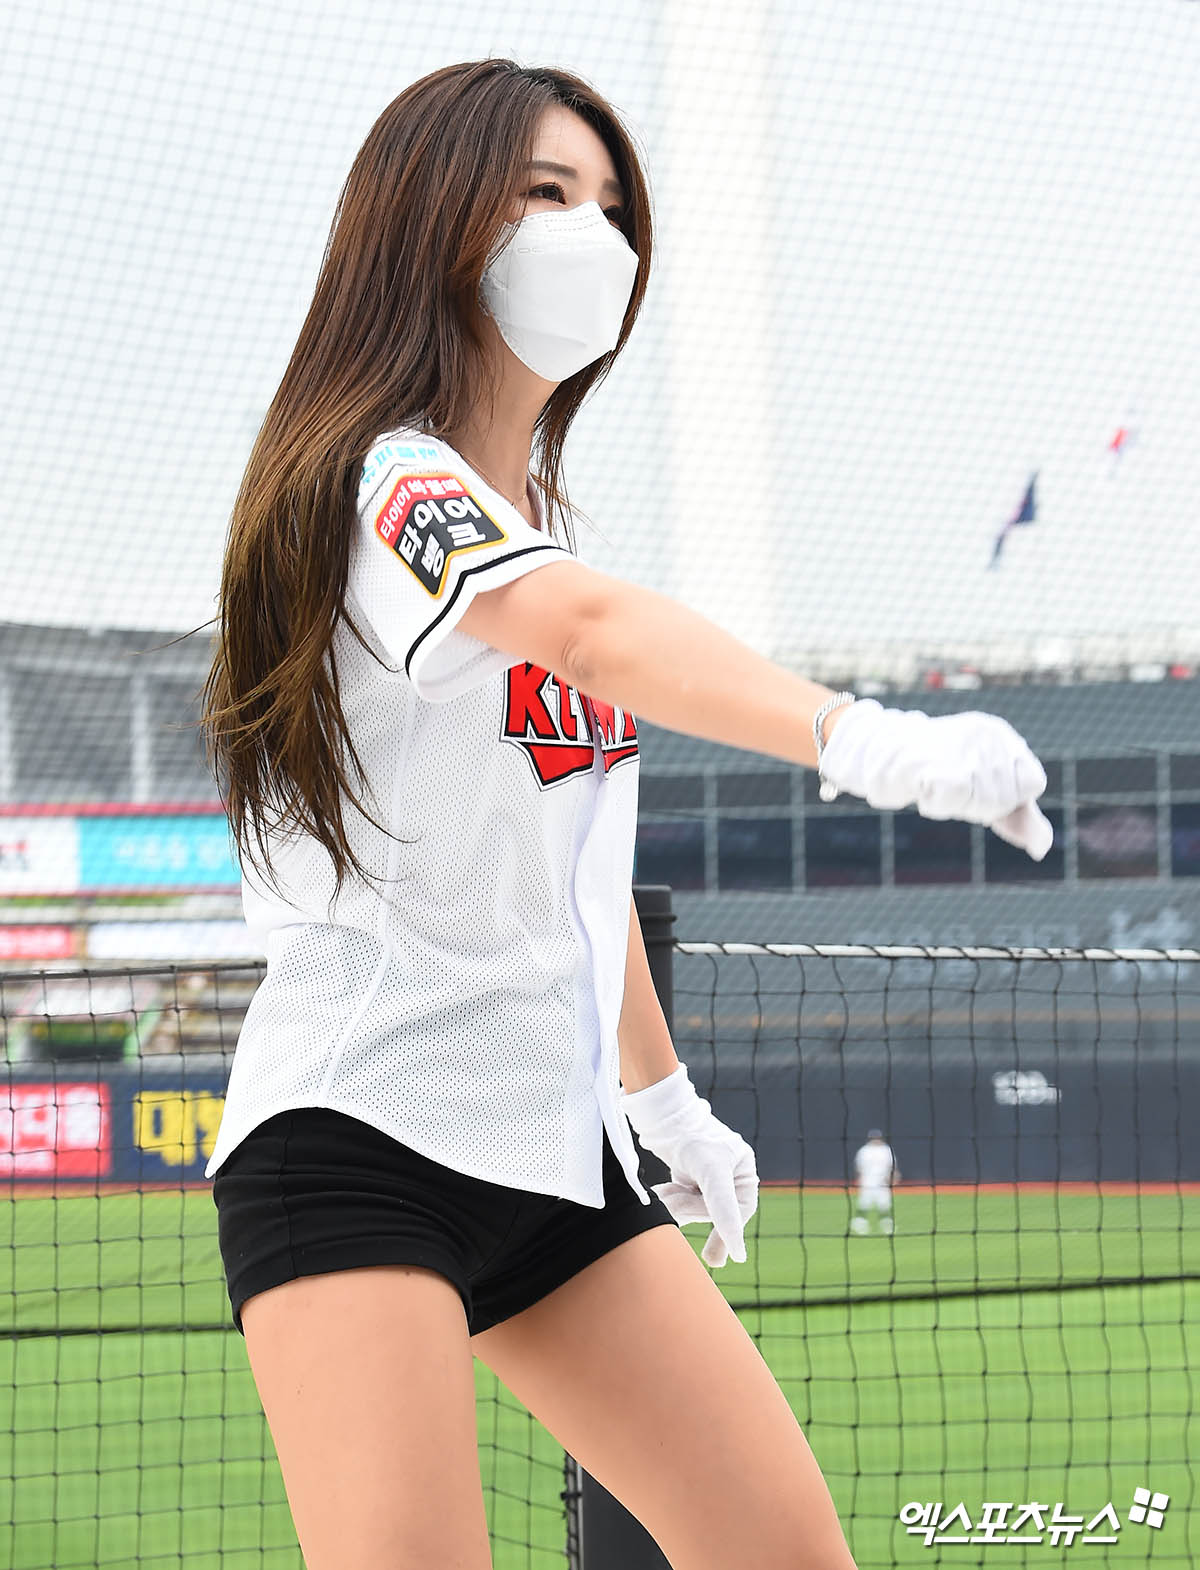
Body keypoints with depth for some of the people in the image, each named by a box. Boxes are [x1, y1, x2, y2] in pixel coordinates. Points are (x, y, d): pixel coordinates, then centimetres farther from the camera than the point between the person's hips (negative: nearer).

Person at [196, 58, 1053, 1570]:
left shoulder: (546, 515, 15)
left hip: (555, 1148, 9)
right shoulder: (381, 481, -14)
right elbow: (589, 625, -36)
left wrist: (665, 1094, 31)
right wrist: (859, 737, -49)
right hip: (355, 1142, -9)